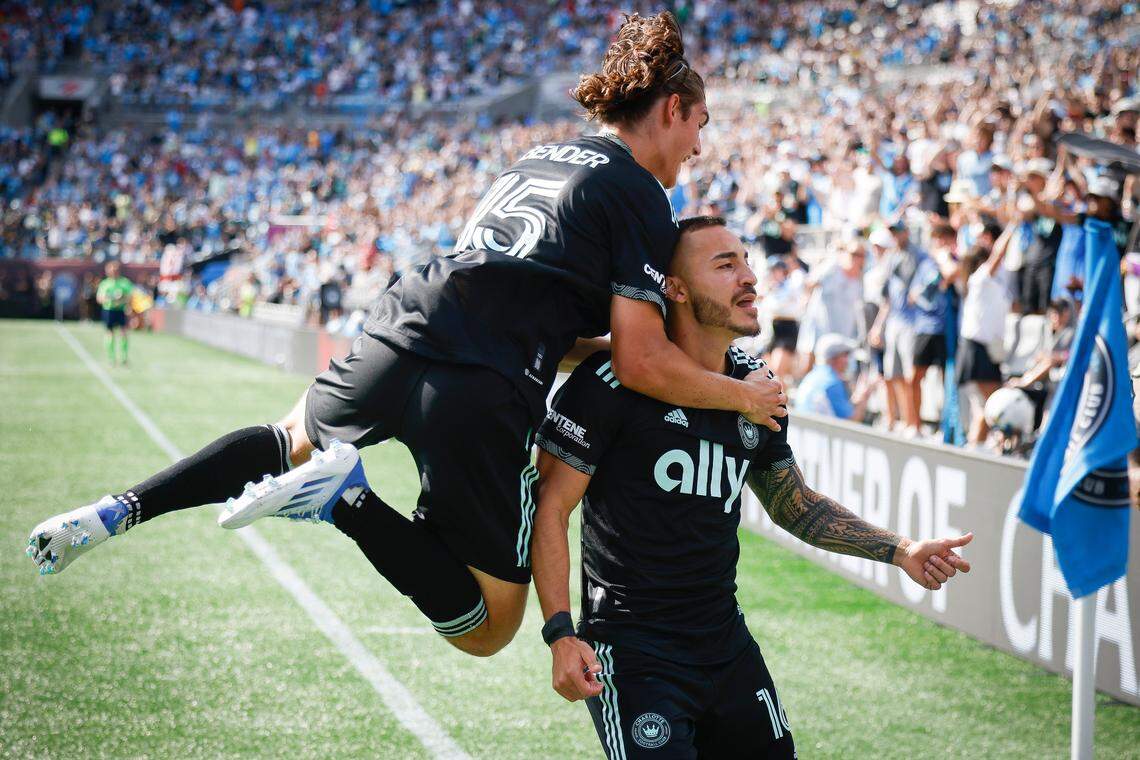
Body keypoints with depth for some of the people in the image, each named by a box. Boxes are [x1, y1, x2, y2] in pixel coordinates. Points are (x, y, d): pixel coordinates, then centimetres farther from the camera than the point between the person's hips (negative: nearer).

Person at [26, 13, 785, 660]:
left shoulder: (539, 160, 22)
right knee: (489, 628, 5)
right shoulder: (642, 199, -1)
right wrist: (742, 394, 5)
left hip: (396, 339, 7)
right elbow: (641, 364, -9)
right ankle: (347, 500, -17)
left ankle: (121, 509, 17)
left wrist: (608, 342, 26)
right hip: (483, 397, -7)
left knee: (294, 441, 38)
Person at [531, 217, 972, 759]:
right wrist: (561, 634, -22)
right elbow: (550, 508, -12)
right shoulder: (613, 382, -14)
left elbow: (794, 505, 21)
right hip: (632, 651, -7)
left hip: (727, 646, 7)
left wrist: (899, 550, 11)